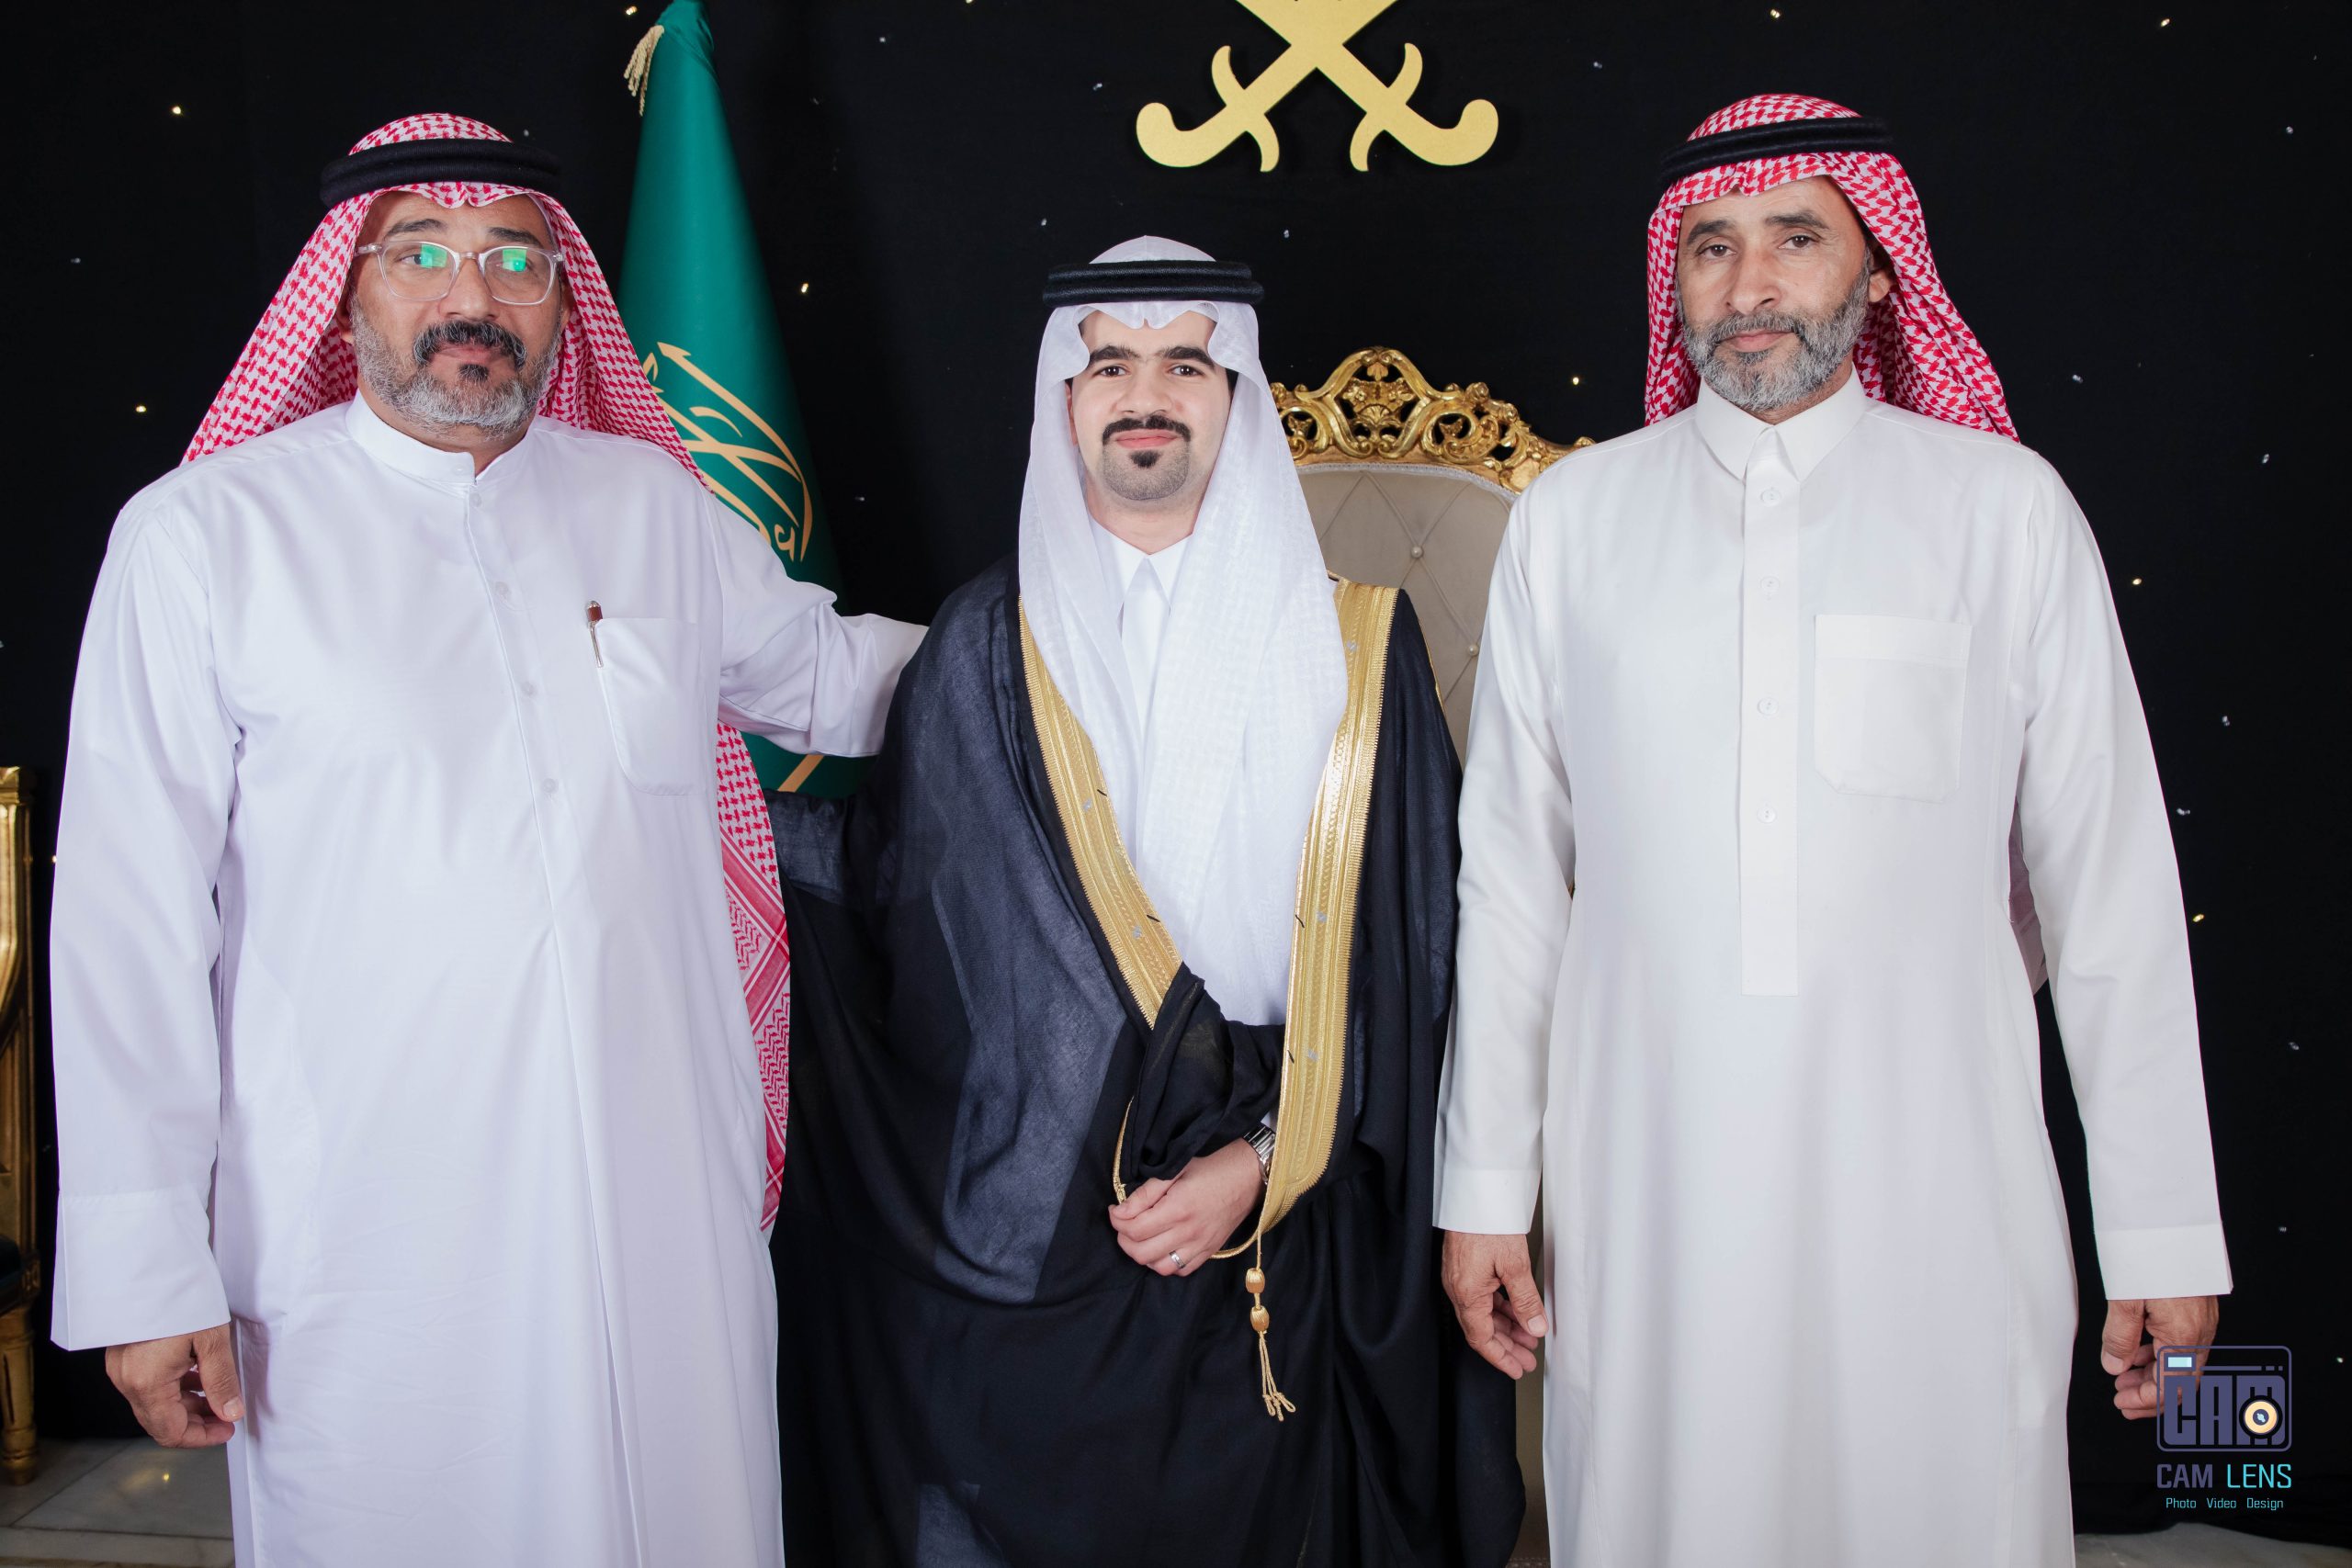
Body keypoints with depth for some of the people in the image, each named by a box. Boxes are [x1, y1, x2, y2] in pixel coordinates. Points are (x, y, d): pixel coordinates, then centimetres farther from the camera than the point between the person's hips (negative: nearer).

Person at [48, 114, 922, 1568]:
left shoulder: (654, 504, 9)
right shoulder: (205, 534, -2)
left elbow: (819, 669, 27)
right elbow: (130, 919, -4)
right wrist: (145, 1273, -6)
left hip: (663, 1209, 4)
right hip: (366, 1238, -3)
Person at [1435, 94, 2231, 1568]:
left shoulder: (2006, 507, 1)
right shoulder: (1573, 518, 5)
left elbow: (2112, 882, 1)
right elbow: (1513, 877, 6)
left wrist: (2163, 1226, 0)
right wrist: (1486, 1184, 6)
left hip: (1934, 1184, -1)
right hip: (1646, 1186, 1)